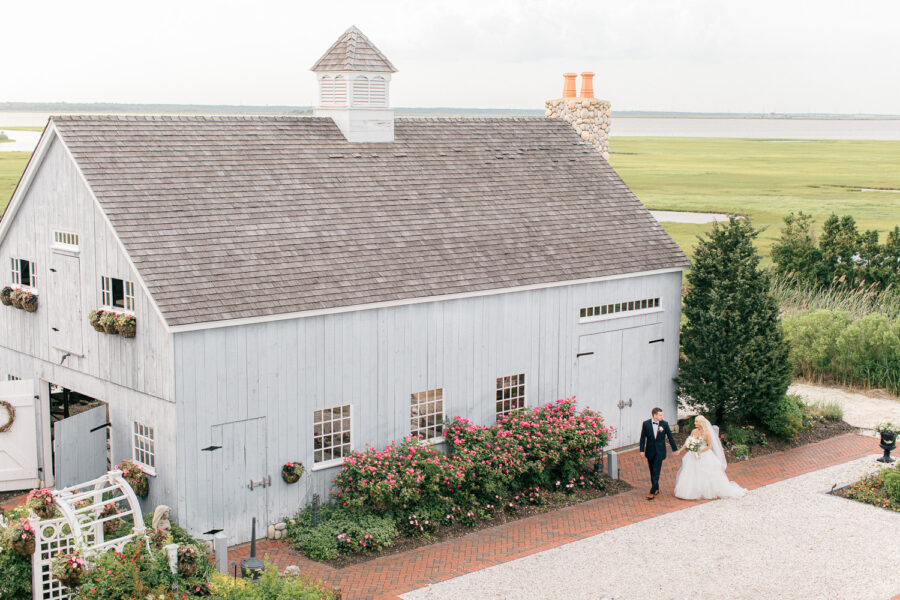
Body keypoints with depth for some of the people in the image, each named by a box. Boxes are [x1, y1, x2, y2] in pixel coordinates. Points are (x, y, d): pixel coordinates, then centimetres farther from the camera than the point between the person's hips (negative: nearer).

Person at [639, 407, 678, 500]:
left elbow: (670, 437, 5)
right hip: (650, 451, 2)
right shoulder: (646, 424, -4)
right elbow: (643, 438, 0)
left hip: (660, 451, -2)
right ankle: (656, 489, 27)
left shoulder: (664, 424, -4)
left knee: (656, 472, -7)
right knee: (652, 472, 12)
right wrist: (642, 450, -5)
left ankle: (652, 492, -7)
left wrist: (675, 449, 9)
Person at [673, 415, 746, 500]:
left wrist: (700, 451, -18)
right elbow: (688, 442, 11)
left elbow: (710, 446, -10)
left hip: (704, 455, -5)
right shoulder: (694, 431, 4)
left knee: (708, 475, -3)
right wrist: (680, 450, 5)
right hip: (694, 455, 5)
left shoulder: (707, 433, -11)